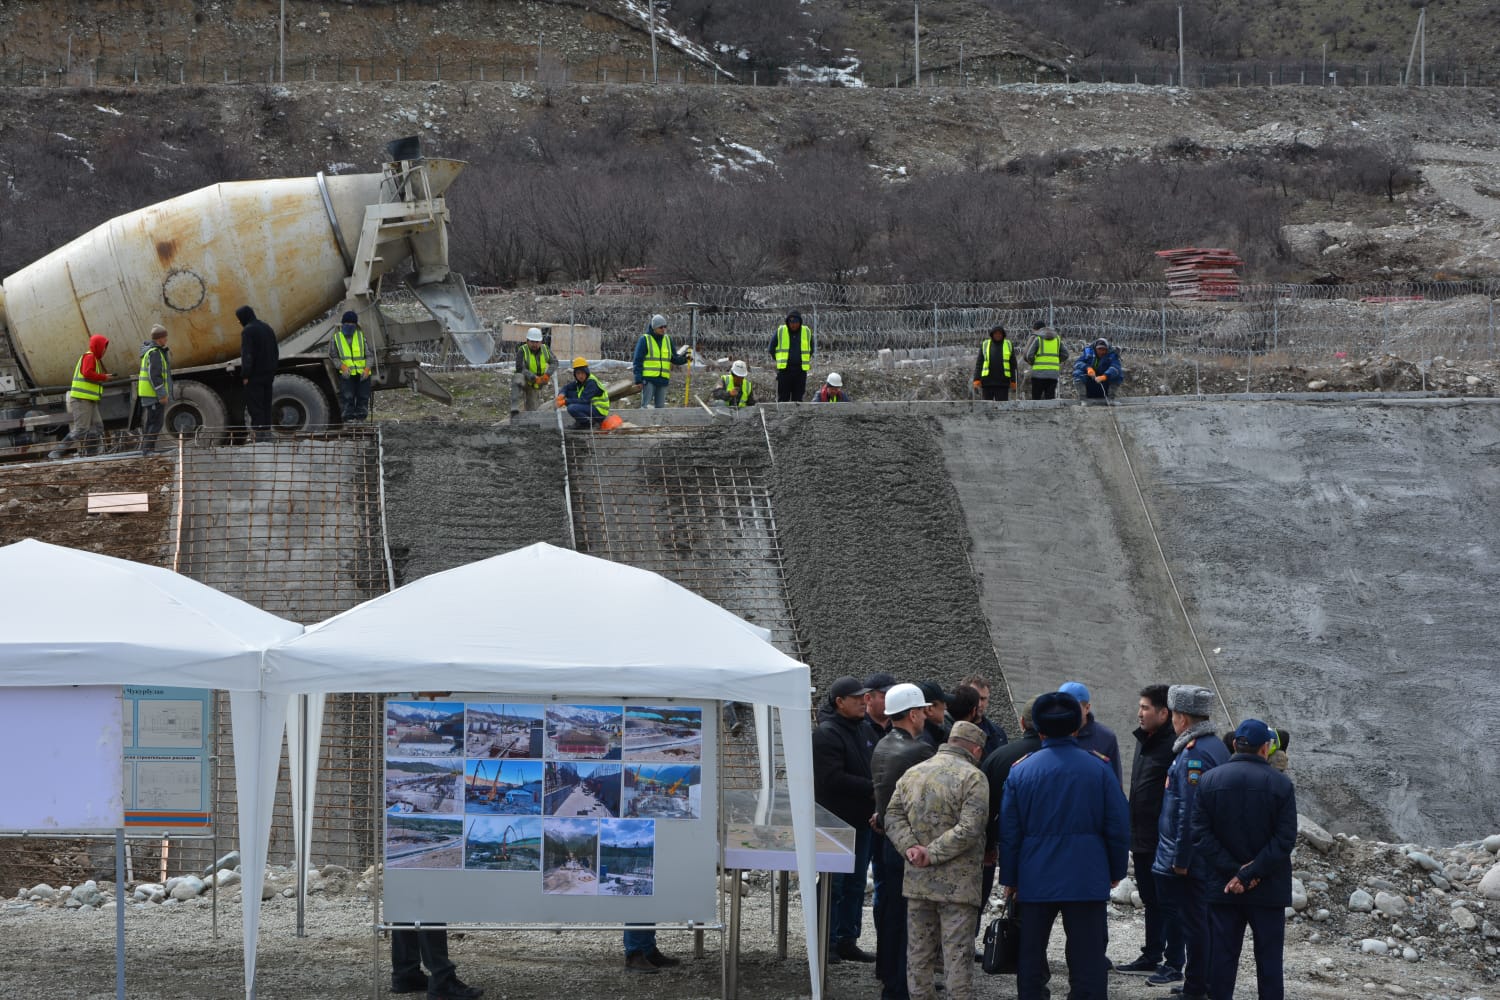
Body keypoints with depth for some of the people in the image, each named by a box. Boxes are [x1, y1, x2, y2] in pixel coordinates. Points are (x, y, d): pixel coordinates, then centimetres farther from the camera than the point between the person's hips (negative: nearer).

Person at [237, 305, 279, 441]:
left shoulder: (247, 331, -13)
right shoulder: (267, 328, 14)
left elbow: (247, 354, -18)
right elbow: (276, 352, 18)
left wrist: (245, 375, -16)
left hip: (255, 374, -8)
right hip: (268, 374, 8)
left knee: (254, 404, -6)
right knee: (266, 403, 11)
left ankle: (259, 431, -11)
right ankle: (267, 432, 11)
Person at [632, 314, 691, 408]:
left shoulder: (668, 340, 13)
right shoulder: (645, 339, -2)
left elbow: (675, 359, 17)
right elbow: (637, 361, -4)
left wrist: (685, 358, -5)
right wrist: (638, 380, -11)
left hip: (663, 379, 5)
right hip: (648, 379, -5)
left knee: (660, 407, 7)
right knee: (646, 406, -9)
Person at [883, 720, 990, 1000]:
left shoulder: (912, 774, 11)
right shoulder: (972, 778, -9)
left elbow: (893, 816, 7)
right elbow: (969, 829, -18)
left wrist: (909, 847, -5)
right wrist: (933, 854, -14)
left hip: (917, 881, 5)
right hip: (957, 882, -5)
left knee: (919, 951, 12)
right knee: (957, 954, -3)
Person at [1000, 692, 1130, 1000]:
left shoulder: (1020, 771, -1)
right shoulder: (1098, 769, -4)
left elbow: (1009, 832, 1)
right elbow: (1118, 826, -2)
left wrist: (1009, 879, 9)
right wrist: (1116, 870, 10)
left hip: (1035, 881, 1)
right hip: (1087, 880, -1)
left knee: (1031, 962, 12)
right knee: (1087, 963, 2)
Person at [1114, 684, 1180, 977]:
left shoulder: (1174, 745, -17)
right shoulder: (1144, 741, 13)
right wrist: (1133, 837, 20)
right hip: (1143, 840, 9)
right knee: (1151, 900, 17)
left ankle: (1173, 961, 7)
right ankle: (1151, 957, 25)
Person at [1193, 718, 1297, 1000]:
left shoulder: (1209, 781, 0)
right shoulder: (1281, 784, -7)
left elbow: (1200, 835, -6)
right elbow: (1285, 839, -14)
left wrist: (1234, 870, -9)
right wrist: (1250, 874, -13)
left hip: (1222, 890, 2)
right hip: (1268, 891, -2)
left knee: (1222, 956, 6)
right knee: (1269, 958, 5)